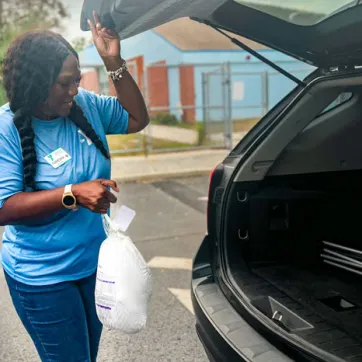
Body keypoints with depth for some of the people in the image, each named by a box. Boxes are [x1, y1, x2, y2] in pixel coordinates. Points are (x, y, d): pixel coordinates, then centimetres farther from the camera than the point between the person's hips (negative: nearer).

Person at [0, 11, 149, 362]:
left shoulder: (85, 104, -4)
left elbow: (137, 119, 6)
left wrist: (114, 62, -7)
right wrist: (73, 194, -32)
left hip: (94, 263, 6)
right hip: (43, 277, -5)